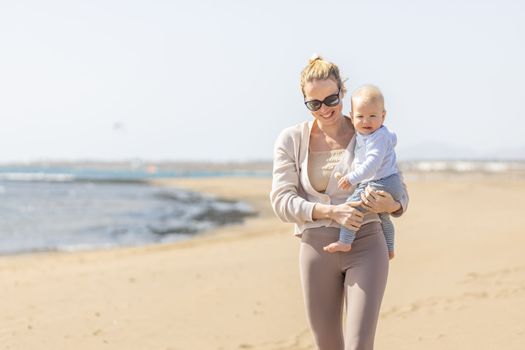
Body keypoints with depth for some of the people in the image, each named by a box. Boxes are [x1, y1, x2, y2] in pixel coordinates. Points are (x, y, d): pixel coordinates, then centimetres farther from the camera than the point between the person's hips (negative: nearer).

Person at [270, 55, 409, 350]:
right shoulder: (291, 140, 0)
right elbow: (282, 201, -7)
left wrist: (391, 205, -21)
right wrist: (332, 212, -22)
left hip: (365, 248, -2)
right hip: (317, 250, 2)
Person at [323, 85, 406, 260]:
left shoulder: (378, 137, -20)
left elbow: (372, 163, -32)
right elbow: (392, 138, 33)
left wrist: (352, 178, -35)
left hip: (381, 184, -11)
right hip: (391, 186, 11)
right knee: (383, 217, 29)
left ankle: (345, 242, -17)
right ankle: (389, 249, 46)